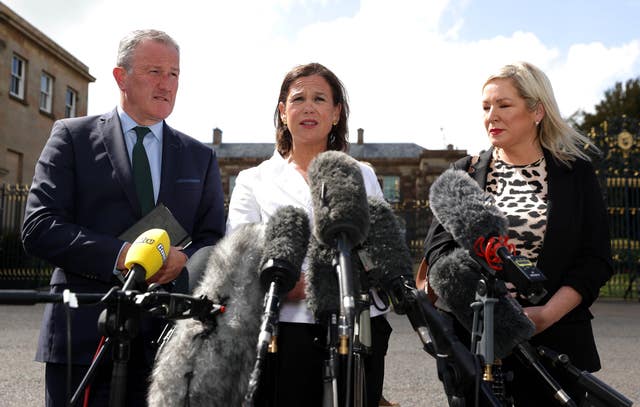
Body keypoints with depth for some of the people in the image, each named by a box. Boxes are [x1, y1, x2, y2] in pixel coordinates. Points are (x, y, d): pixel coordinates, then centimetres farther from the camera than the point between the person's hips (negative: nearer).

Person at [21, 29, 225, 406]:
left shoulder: (201, 157, 13)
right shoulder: (73, 136, 4)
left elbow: (215, 240, 9)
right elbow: (38, 227, -5)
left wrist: (184, 260, -13)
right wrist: (119, 255, -17)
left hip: (167, 335, 3)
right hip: (84, 331, -2)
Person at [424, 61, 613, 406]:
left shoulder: (575, 172, 3)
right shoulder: (466, 173, 7)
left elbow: (595, 260, -2)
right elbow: (438, 243, -2)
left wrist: (546, 314, -16)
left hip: (554, 340, 0)